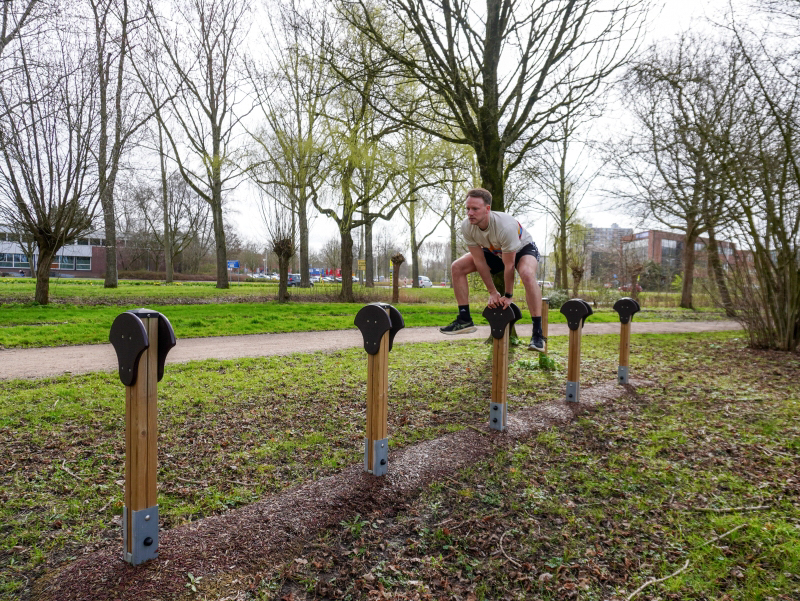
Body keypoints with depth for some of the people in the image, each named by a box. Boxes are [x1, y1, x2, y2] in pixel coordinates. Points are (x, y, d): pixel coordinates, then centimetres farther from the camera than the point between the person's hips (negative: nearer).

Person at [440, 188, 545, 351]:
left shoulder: (505, 226, -41)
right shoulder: (467, 227, -25)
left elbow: (509, 265, -31)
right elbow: (479, 260, -17)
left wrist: (508, 296, -22)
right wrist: (492, 292, -14)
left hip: (522, 248, -6)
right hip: (494, 251, 6)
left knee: (527, 274, -39)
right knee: (457, 268, -9)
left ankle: (537, 333, -34)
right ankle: (464, 320, -2)